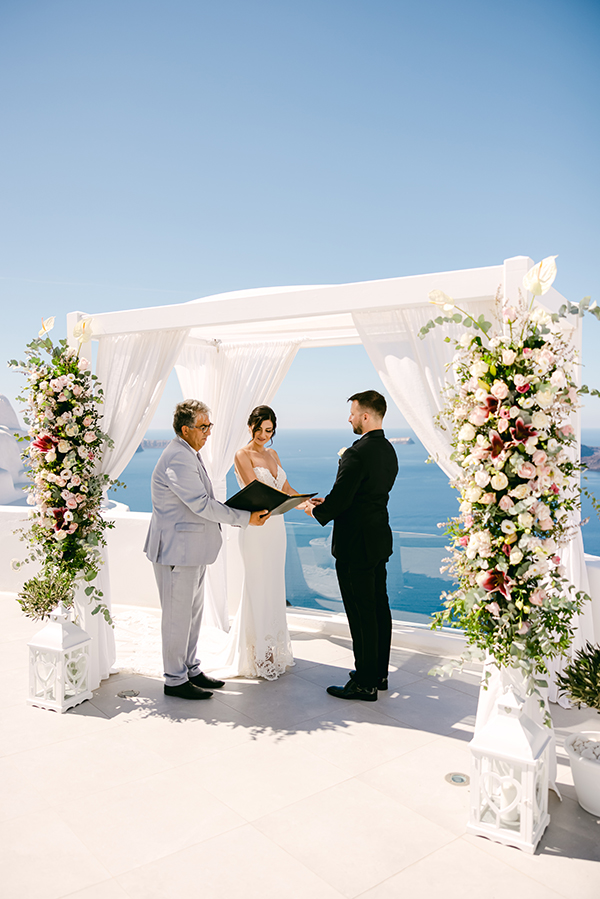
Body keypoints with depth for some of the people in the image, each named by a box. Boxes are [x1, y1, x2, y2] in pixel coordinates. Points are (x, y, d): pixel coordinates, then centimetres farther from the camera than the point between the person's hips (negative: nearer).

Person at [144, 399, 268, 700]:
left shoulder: (190, 455, 14)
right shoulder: (178, 458, -21)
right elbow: (202, 504, -24)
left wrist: (237, 517, 7)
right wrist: (245, 518, -18)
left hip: (192, 548, 10)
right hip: (177, 548, -10)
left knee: (192, 612, 18)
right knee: (178, 615, 2)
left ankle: (190, 669, 31)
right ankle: (175, 680, 15)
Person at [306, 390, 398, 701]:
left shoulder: (357, 454, -22)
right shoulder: (389, 451, 8)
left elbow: (339, 499, -22)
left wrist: (315, 510, -1)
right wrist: (326, 503, 12)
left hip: (356, 546, -9)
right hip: (379, 541, 10)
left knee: (361, 614, 1)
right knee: (379, 607, 17)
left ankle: (365, 684, 12)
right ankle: (379, 673, 30)